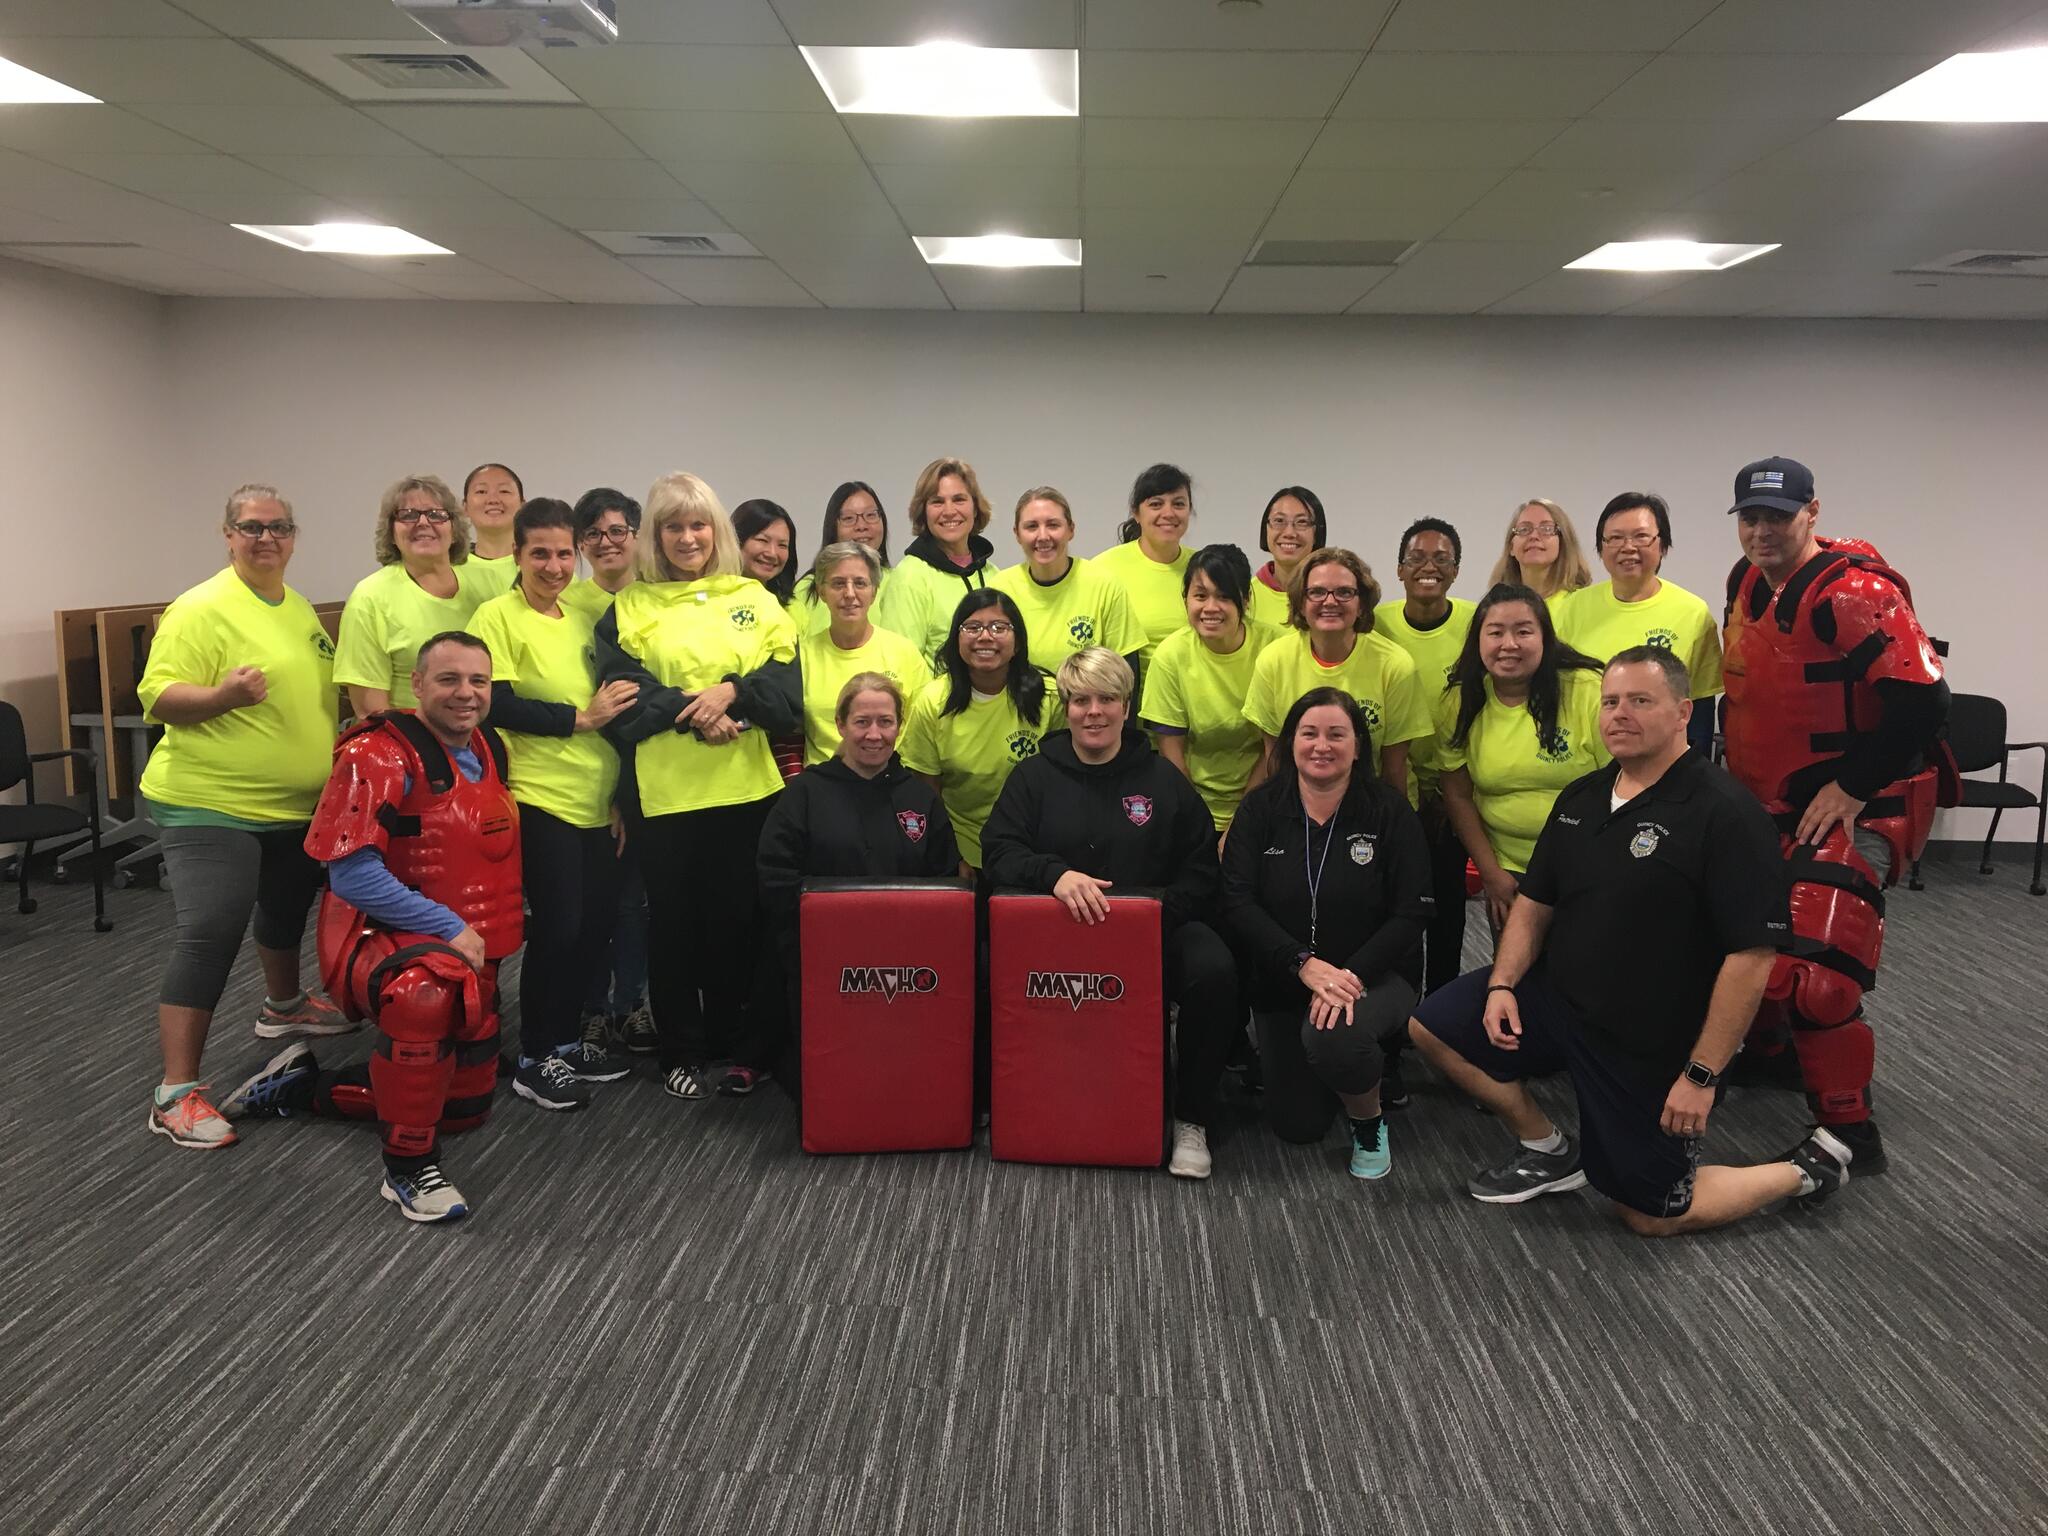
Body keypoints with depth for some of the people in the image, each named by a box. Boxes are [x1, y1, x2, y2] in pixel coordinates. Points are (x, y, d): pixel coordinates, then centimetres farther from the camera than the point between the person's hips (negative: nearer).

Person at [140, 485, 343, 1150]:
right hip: (213, 804, -8)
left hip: (297, 804, 8)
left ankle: (283, 1005, 51)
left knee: (287, 907, 25)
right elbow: (158, 697, -19)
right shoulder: (202, 609, -15)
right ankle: (176, 1093, -8)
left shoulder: (301, 609, 10)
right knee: (210, 934, -12)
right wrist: (222, 695, -35)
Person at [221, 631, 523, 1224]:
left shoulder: (489, 749, 7)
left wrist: (499, 929, 10)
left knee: (468, 1105, 17)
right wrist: (449, 930, -24)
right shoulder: (379, 756, -17)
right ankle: (408, 1168, -25)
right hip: (383, 943, -8)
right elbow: (352, 874, -24)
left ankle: (301, 1086, 33)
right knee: (426, 989, -44)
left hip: (472, 959, 9)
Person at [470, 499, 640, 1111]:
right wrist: (579, 718, -15)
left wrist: (621, 796, 15)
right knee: (558, 927, -3)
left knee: (597, 924, 10)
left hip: (597, 803, 7)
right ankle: (534, 1060, 12)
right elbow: (496, 706, -16)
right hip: (540, 800, -6)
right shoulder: (499, 616, -7)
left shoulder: (582, 620, 13)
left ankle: (567, 1038, 27)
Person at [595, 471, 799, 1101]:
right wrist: (692, 713, -17)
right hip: (665, 793, 0)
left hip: (748, 787, 1)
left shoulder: (753, 598, 12)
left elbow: (788, 685, 3)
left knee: (745, 918, 3)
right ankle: (683, 1053, 18)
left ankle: (750, 1049, 16)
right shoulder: (630, 607, 9)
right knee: (675, 922, 5)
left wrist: (732, 691, -15)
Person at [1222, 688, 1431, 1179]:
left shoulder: (1389, 812, -5)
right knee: (1297, 1126, 2)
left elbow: (1411, 913, -10)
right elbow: (1238, 902, -11)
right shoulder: (1260, 810, -2)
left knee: (1333, 1036, -37)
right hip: (1282, 981, 3)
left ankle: (1369, 1124, -3)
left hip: (1374, 976, -3)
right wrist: (1305, 964, -24)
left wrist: (1350, 975, -24)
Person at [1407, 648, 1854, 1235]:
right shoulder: (1581, 797, 4)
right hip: (1556, 992, 7)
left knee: (1653, 1217, 1)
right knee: (1432, 1026, -2)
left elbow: (1751, 955, -22)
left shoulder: (1726, 813, -20)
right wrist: (1502, 984, -6)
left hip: (1648, 1041, -6)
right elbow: (1535, 903, 11)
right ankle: (1548, 1150, 15)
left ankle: (1806, 1169, 25)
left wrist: (1701, 1074, -22)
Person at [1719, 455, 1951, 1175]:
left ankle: (1851, 1135, -1)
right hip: (1770, 804, 9)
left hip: (1852, 809, -9)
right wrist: (1742, 769, 18)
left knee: (1809, 975, -18)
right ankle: (1766, 1048, 45)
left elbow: (1923, 700, -26)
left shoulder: (1854, 593, -20)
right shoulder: (1747, 583, 7)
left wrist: (1851, 788, -21)